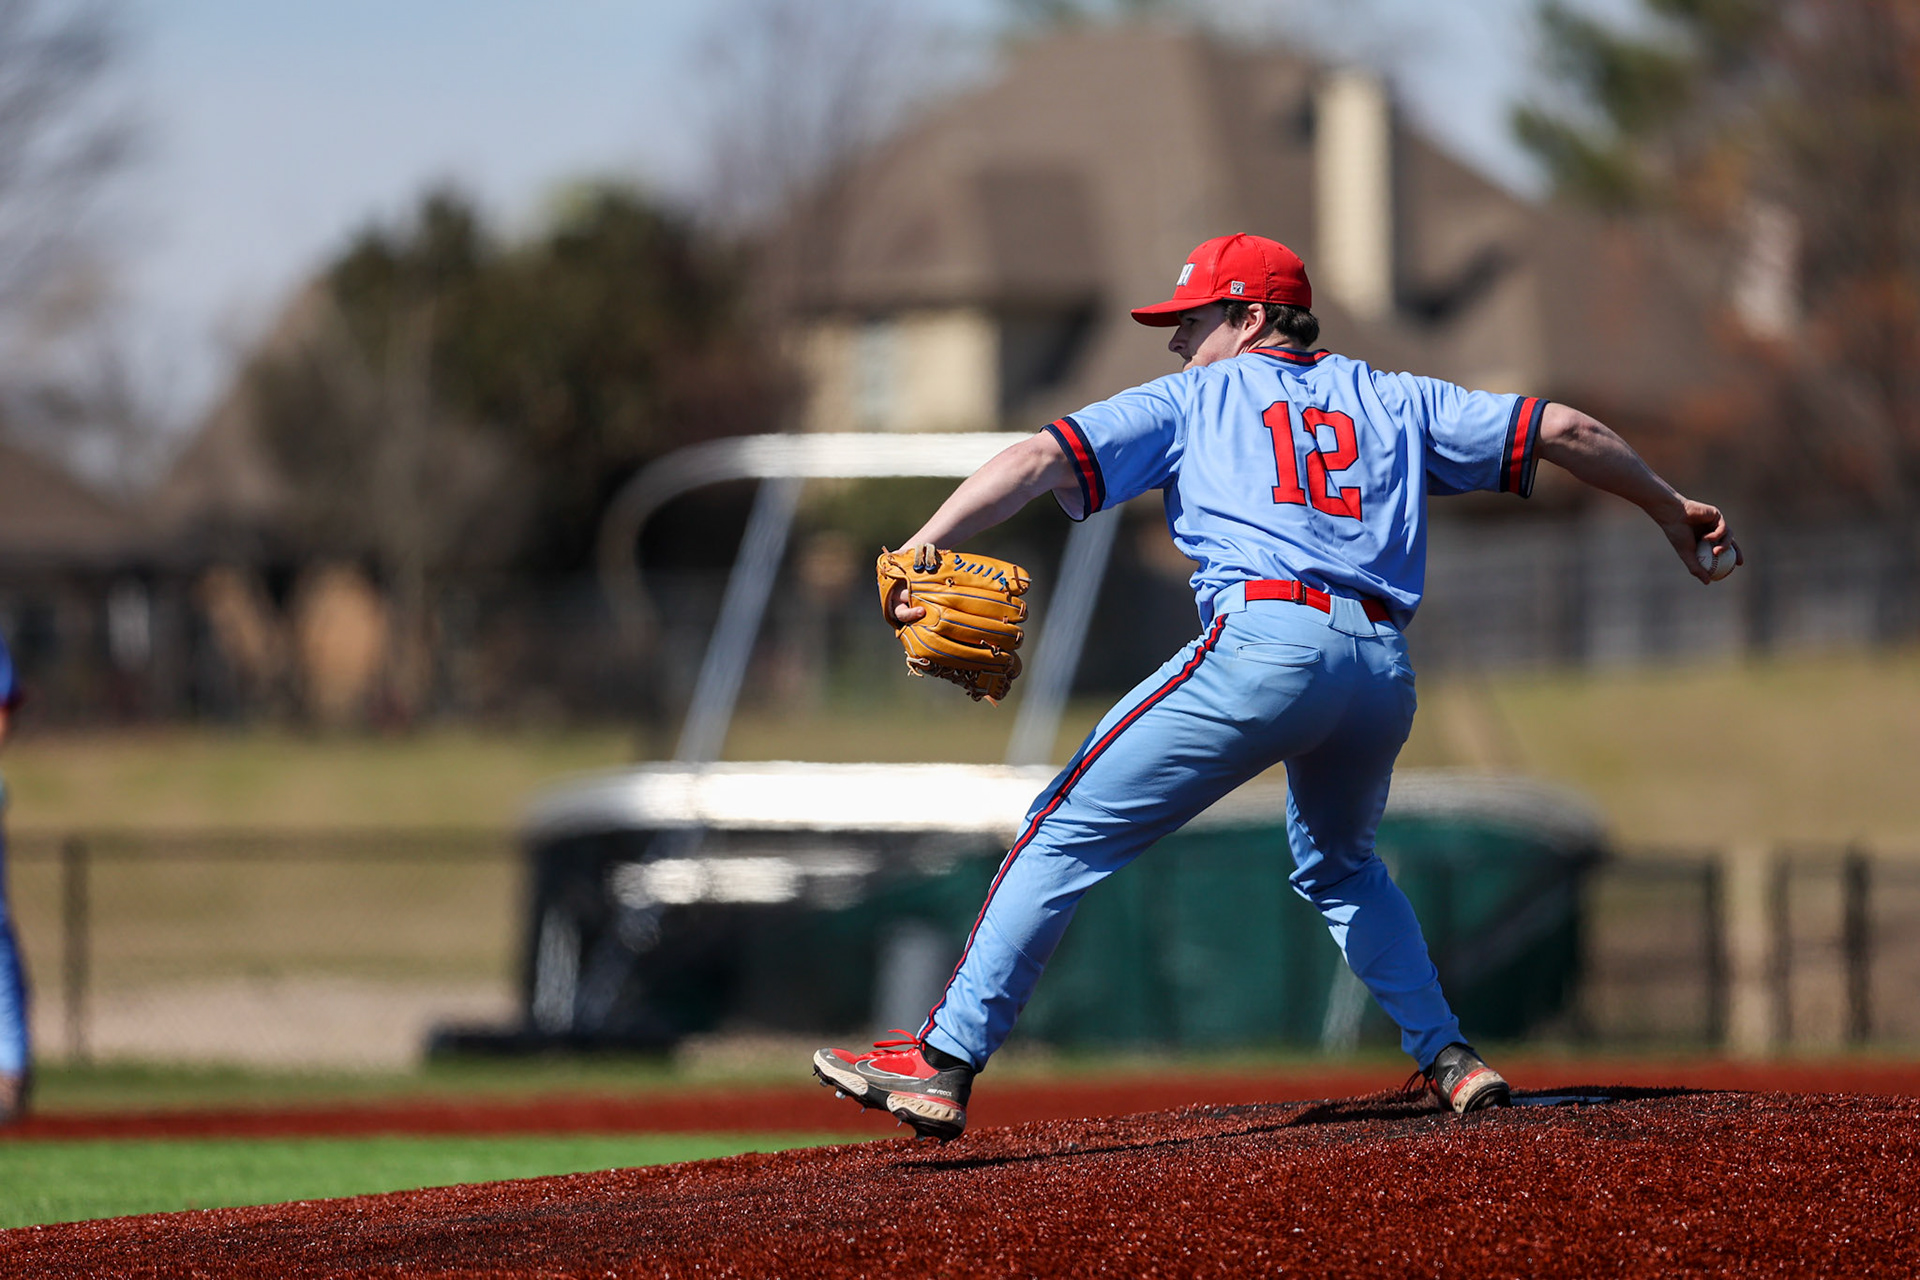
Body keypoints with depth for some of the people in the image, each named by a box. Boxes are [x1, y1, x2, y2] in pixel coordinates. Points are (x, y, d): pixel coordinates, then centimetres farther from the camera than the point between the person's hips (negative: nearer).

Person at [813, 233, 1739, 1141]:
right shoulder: (1393, 402, 28)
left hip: (1263, 646, -5)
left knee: (1068, 833, 1)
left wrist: (917, 551, -3)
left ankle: (943, 1062, -5)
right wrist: (1668, 509, 39)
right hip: (1386, 671, 5)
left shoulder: (1190, 400, 20)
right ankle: (1448, 1058, 22)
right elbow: (1563, 431, 26)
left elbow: (1042, 460, 7)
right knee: (1340, 869, 33)